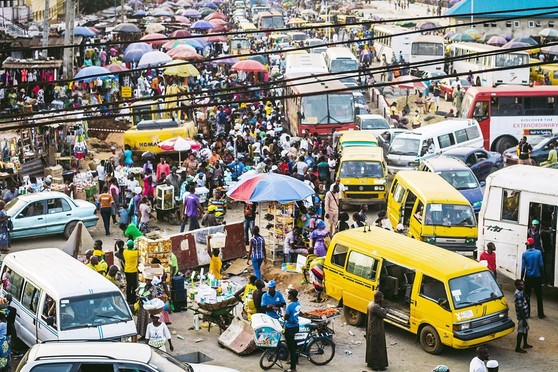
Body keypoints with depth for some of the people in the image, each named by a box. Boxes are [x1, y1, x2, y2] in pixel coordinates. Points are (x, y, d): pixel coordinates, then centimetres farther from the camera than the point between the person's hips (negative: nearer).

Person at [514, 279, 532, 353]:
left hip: (525, 315, 10)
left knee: (526, 329, 23)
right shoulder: (518, 295, -27)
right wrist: (524, 320, -22)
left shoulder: (521, 292, 4)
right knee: (521, 332, 2)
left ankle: (525, 344, 39)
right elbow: (520, 309, -25)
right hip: (522, 316, -10)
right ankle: (518, 348, 14)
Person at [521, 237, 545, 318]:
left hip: (528, 277, 1)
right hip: (537, 277, 0)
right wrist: (541, 276, 7)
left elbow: (523, 268, -4)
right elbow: (541, 266, -5)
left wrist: (521, 278, 6)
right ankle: (540, 314, 9)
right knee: (539, 296, 7)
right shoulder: (538, 253, -8)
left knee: (527, 296, 8)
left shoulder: (524, 254, -6)